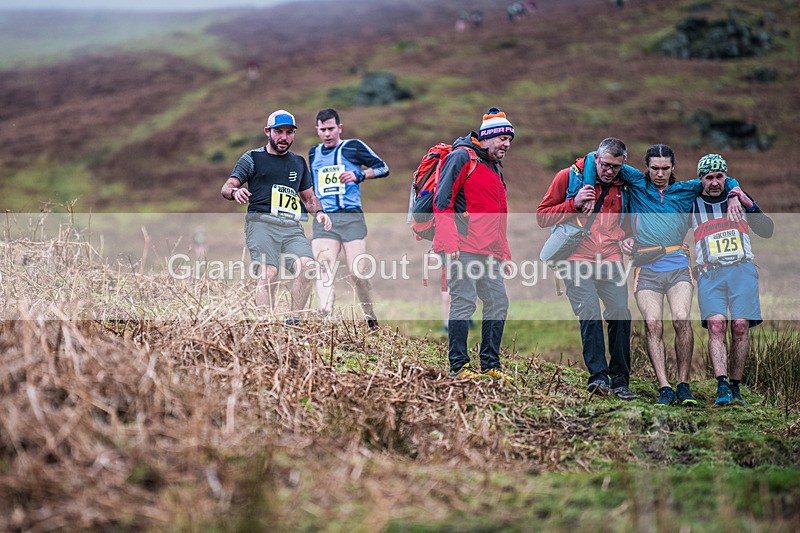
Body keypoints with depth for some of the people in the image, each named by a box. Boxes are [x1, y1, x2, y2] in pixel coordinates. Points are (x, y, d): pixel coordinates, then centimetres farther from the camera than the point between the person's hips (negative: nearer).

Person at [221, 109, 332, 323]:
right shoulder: (252, 158, 12)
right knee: (268, 272, -22)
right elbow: (226, 187, 4)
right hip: (261, 222, -4)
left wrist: (319, 212, 10)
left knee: (307, 265, -21)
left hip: (292, 227, 4)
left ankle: (294, 322, -15)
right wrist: (235, 192, -21)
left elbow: (309, 197, 33)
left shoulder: (299, 162, 26)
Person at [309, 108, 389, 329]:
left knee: (358, 273, -5)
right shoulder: (314, 153, 19)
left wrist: (359, 175, -12)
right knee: (323, 268, -15)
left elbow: (383, 168, 1)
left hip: (351, 217, -3)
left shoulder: (353, 147, 4)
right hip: (323, 220, 3)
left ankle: (371, 320, 13)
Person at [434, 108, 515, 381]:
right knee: (464, 302, -9)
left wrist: (504, 252, 23)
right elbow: (442, 201, -13)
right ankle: (458, 366, -4)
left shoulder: (496, 169, 24)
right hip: (463, 248, -9)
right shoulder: (462, 157, -4)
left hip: (489, 252, 9)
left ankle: (490, 364, 14)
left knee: (498, 302, 6)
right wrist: (450, 243, -20)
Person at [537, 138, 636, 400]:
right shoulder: (568, 177, 0)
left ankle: (620, 380, 8)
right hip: (577, 258, -4)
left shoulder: (624, 186, 11)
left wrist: (629, 237, 7)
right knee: (590, 314, -16)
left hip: (610, 259, 4)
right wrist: (574, 204, -13)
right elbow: (542, 216, 0)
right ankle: (598, 376, -17)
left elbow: (630, 219, 29)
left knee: (621, 314, -2)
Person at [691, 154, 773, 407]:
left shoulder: (739, 198, 17)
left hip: (742, 269, 1)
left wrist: (750, 205, 3)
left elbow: (767, 231, 14)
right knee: (716, 326, -17)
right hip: (709, 272, -1)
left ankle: (735, 387, 1)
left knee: (740, 327, -8)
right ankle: (722, 387, -24)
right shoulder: (692, 204, 13)